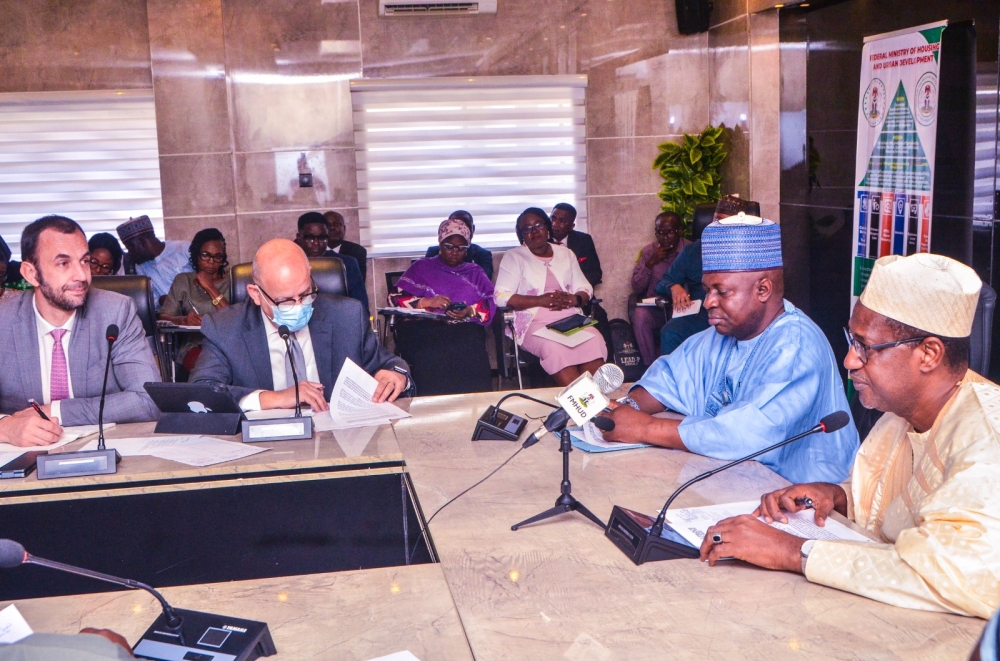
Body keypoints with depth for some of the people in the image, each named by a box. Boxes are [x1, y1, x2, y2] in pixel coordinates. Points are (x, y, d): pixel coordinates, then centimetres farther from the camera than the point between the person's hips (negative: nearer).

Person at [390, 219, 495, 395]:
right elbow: (396, 297, 9)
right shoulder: (421, 267, 22)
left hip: (464, 329, 1)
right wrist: (427, 302, -8)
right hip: (422, 328, 0)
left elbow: (491, 303, 11)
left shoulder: (475, 273, 27)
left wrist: (470, 311, -11)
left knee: (468, 353, -37)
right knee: (433, 354, -38)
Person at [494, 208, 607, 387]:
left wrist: (573, 299, -8)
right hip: (535, 323, -4)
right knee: (555, 347, -37)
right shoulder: (513, 257, 8)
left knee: (594, 341, -30)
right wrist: (540, 300, -14)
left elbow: (585, 289, 17)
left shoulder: (565, 253, 22)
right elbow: (501, 297, -4)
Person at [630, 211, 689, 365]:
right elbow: (636, 288, 3)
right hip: (654, 308, 1)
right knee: (640, 315, -31)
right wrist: (650, 263, -11)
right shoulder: (648, 251, 6)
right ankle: (652, 367, -20)